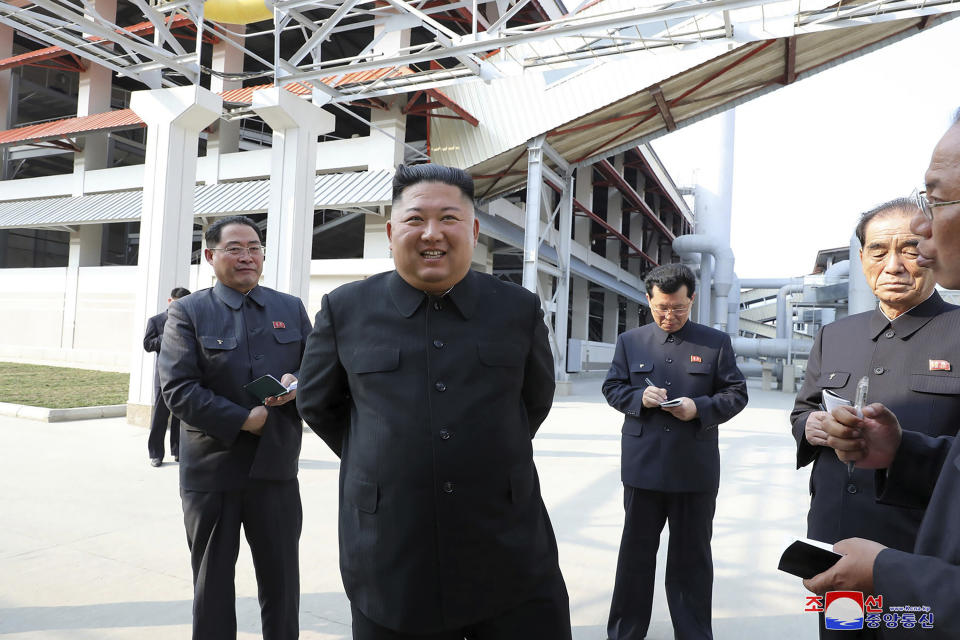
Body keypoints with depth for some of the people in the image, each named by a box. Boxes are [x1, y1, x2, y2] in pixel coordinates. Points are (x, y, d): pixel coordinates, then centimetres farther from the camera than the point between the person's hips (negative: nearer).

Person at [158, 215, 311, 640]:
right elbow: (177, 389, -12)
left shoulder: (292, 309, 7)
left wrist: (296, 384, -15)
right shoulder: (187, 312, -2)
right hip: (212, 468, -2)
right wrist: (244, 420, -19)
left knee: (281, 581, 14)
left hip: (276, 467, 2)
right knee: (212, 583, 16)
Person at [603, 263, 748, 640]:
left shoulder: (716, 342, 3)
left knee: (692, 555, 12)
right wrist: (639, 397, -13)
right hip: (643, 466, 1)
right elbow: (612, 388, 7)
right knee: (636, 551, 13)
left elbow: (736, 394, 2)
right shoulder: (630, 341, 6)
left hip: (696, 469, -1)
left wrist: (701, 408, -16)